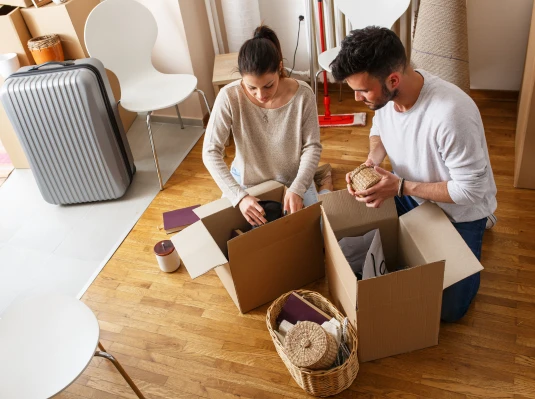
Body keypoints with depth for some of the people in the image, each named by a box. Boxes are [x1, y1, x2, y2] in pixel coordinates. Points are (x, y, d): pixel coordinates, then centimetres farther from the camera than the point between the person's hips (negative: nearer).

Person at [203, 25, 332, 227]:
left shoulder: (302, 94, -25)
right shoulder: (229, 96, -26)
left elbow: (312, 146, -15)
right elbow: (210, 152, -24)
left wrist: (297, 189, -29)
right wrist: (239, 196, -34)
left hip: (293, 180, 0)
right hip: (246, 182, 1)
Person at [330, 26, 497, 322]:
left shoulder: (451, 114, -41)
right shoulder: (383, 92, -19)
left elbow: (471, 189, -29)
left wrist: (400, 187, -30)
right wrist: (371, 162, -16)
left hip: (458, 208, -5)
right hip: (408, 193, 6)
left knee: (448, 308, 3)